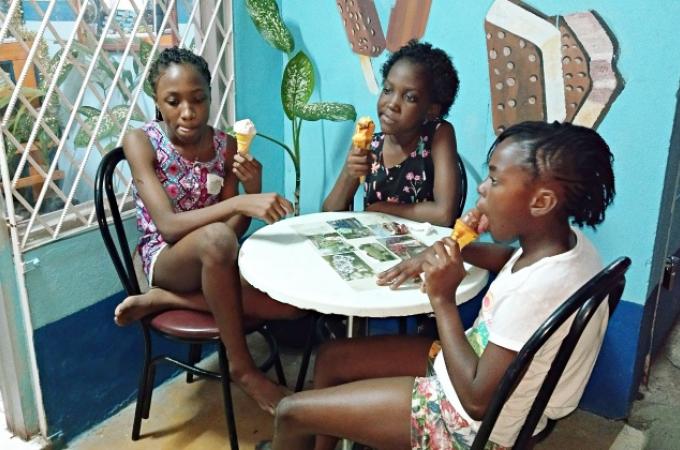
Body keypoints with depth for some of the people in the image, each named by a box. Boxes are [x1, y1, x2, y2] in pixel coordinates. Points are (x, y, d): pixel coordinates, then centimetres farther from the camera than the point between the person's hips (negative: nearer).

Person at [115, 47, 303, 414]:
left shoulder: (226, 145, -2)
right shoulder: (141, 142, -13)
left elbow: (235, 232, -2)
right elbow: (168, 225, -25)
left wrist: (252, 189, -22)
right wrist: (239, 203, -39)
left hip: (212, 261, 5)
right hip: (166, 259, -4)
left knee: (293, 302, -21)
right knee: (216, 239, -40)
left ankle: (163, 300, -9)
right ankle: (242, 367, -19)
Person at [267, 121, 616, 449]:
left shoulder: (538, 289, -35)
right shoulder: (565, 240, -9)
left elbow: (478, 398, -27)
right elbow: (513, 257, 17)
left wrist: (442, 299, -24)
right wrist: (446, 252, 1)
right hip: (472, 365, 9)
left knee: (292, 412, -2)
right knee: (331, 358, 16)